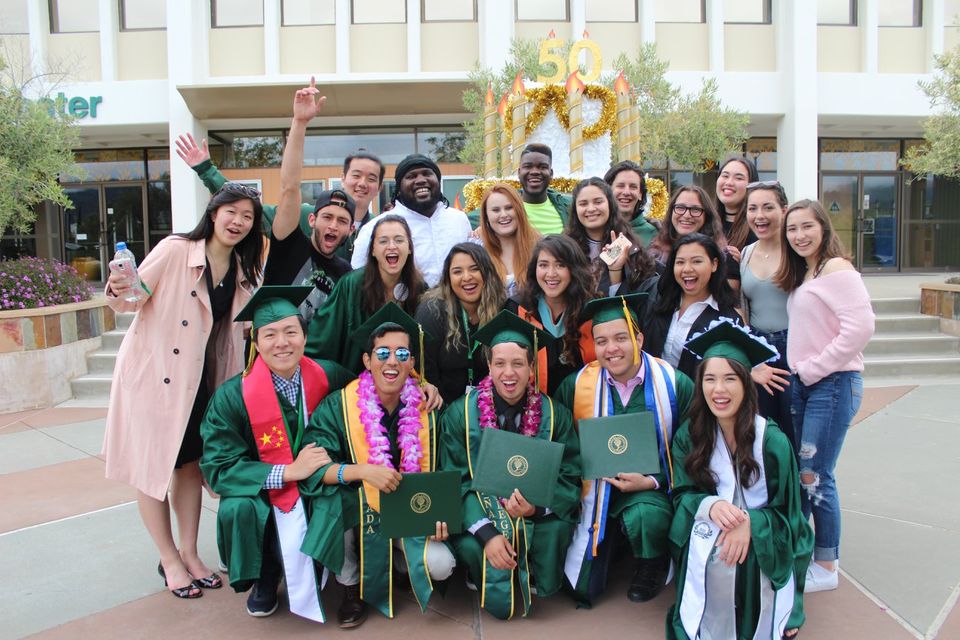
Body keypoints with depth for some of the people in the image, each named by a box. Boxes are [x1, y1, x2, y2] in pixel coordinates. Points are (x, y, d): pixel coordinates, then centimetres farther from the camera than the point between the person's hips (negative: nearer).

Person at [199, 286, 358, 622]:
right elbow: (217, 469, -17)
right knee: (236, 510, -31)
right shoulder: (232, 397, -17)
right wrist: (287, 472, -26)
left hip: (319, 487, 2)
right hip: (263, 492, -1)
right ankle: (266, 577, 3)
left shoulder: (329, 376, -11)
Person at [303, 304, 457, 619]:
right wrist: (362, 471, -31)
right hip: (353, 512, -2)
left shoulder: (424, 409, -3)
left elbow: (434, 471, 7)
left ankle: (395, 564, 16)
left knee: (441, 566, -18)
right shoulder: (339, 406, -10)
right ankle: (353, 572, 6)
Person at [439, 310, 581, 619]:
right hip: (480, 516, -1)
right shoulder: (461, 414, -5)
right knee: (500, 602, -22)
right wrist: (486, 533, -21)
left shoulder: (554, 415, -3)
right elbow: (457, 481, -7)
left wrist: (537, 507, -24)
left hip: (537, 520, 2)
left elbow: (569, 478, -3)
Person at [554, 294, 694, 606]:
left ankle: (651, 568, -1)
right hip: (599, 489, 2)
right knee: (583, 589, -2)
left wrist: (650, 481, -18)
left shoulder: (675, 384, -11)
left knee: (643, 517, -37)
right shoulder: (576, 386, -8)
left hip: (652, 490, -2)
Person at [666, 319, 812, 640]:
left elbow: (785, 512, -3)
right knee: (707, 554, -29)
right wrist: (710, 506, -23)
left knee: (746, 559, -31)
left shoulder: (772, 441, -10)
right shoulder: (689, 436, -2)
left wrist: (749, 522, -25)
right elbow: (681, 494, 0)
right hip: (706, 536, 2)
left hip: (763, 544, -1)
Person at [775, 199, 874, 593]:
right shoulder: (802, 275, 15)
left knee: (814, 476, -3)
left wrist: (814, 368, -17)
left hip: (832, 384, -8)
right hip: (803, 384, 8)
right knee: (797, 472, 13)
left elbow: (861, 326, -22)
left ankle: (826, 568, 13)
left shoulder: (836, 268, -12)